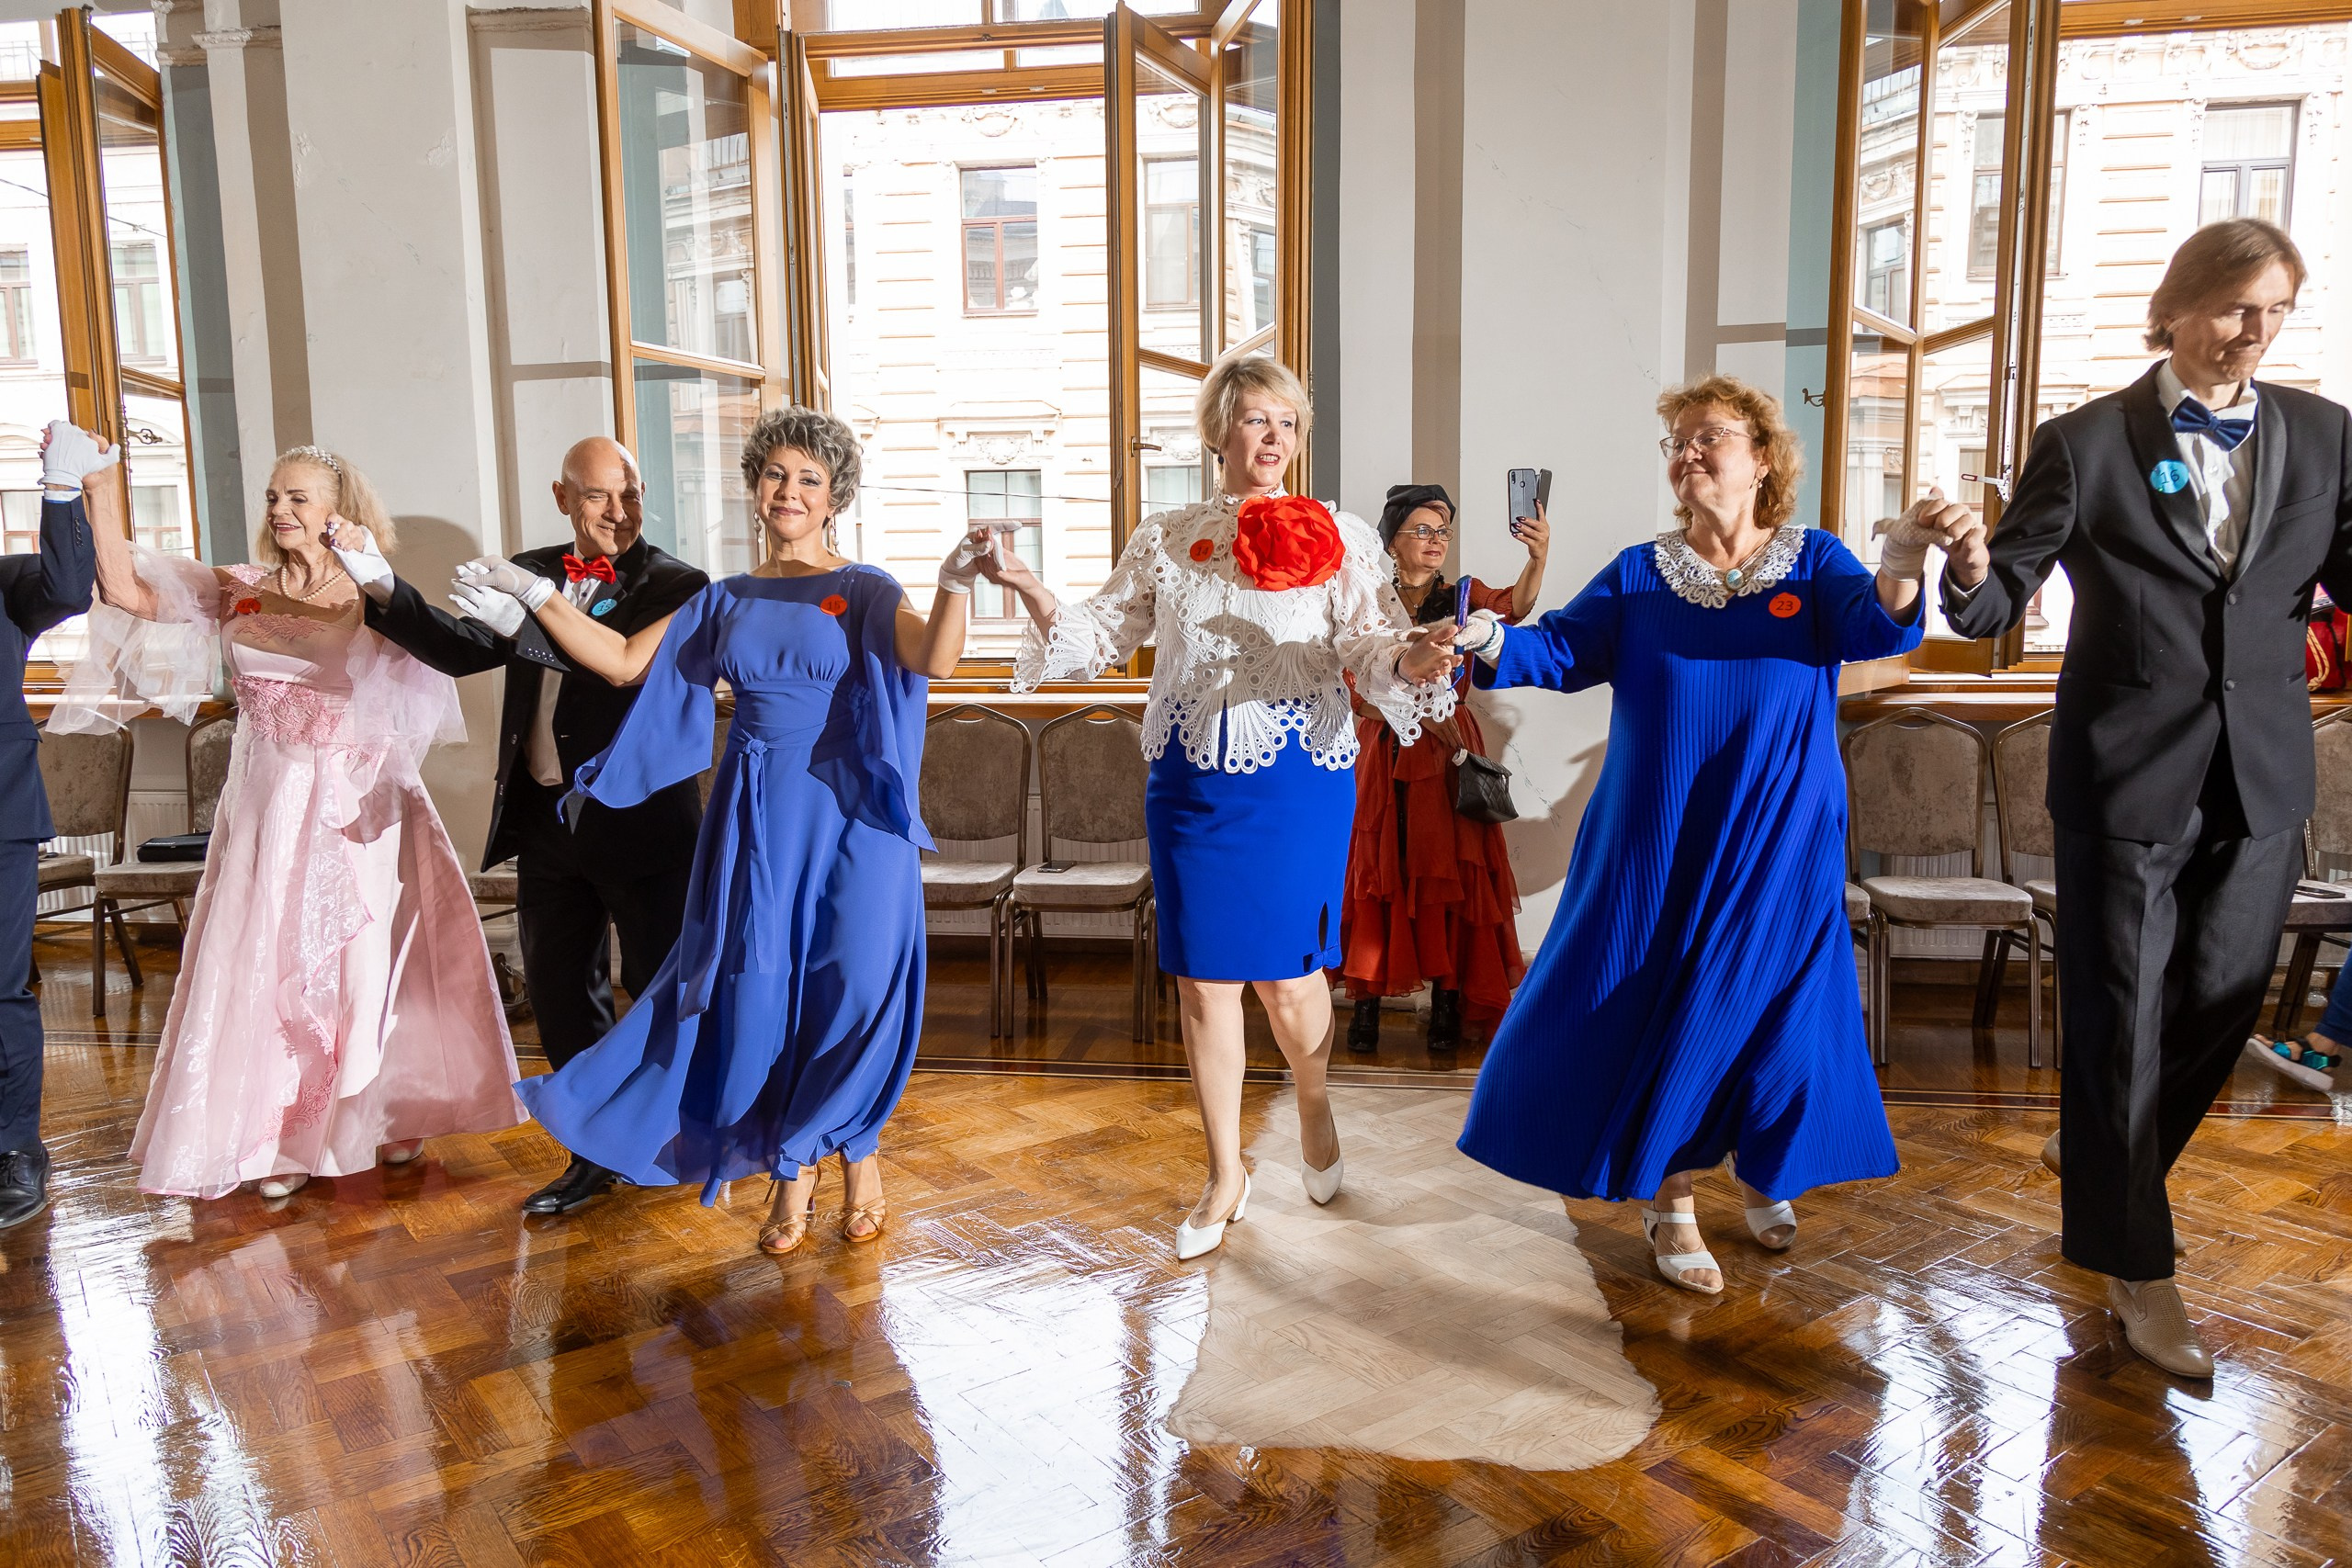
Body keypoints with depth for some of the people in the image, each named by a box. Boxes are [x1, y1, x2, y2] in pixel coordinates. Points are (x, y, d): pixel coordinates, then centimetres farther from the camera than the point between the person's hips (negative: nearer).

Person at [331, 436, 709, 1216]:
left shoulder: (678, 586, -10)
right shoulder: (529, 573, 8)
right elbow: (464, 651, 5)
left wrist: (526, 625, -34)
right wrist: (383, 588, -6)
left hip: (641, 821, -5)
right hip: (547, 821, 6)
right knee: (559, 991, 13)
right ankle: (597, 1151, 28)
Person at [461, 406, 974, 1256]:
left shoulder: (864, 591, 0)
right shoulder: (726, 601, 12)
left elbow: (933, 661, -19)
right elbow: (622, 661, 11)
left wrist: (955, 583, -36)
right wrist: (532, 592, 8)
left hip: (847, 817, -3)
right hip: (754, 819, 3)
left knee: (857, 988, -4)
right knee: (758, 991, 3)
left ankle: (857, 1149, 23)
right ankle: (793, 1171, 23)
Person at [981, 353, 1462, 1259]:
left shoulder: (1339, 537, 2)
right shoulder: (1165, 540, 9)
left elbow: (1370, 650, -7)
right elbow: (1098, 639, 11)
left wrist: (1416, 657, -29)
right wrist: (1027, 589, -4)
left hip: (1300, 784, -2)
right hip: (1191, 785, 2)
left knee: (1288, 974, 4)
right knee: (1202, 980, 7)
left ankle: (1313, 1104, 39)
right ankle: (1224, 1175, 24)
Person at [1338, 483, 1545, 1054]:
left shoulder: (1464, 595, 3)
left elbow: (1515, 605, -19)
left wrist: (1538, 560, -38)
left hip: (1447, 753, 0)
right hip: (1382, 754, 0)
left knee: (1449, 871, -1)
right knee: (1377, 871, 1)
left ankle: (1447, 1001, 6)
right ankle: (1368, 1001, 5)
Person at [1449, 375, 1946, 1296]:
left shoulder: (1812, 563, 3)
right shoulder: (1638, 575, 5)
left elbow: (1875, 627, -15)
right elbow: (1563, 651, -5)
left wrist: (1903, 560, -38)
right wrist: (1491, 641, -26)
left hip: (1778, 844, 0)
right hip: (1658, 845, 0)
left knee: (1770, 1006, 6)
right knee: (1655, 1004, 2)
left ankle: (1766, 1172, 34)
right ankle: (1670, 1204, 20)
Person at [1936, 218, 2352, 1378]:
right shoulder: (2087, 443, -5)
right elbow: (2001, 600, -7)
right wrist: (1970, 577, -29)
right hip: (2126, 774, -4)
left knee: (2223, 1001, 14)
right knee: (2119, 1013, 2)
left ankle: (2098, 1159, 42)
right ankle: (2135, 1267, 18)